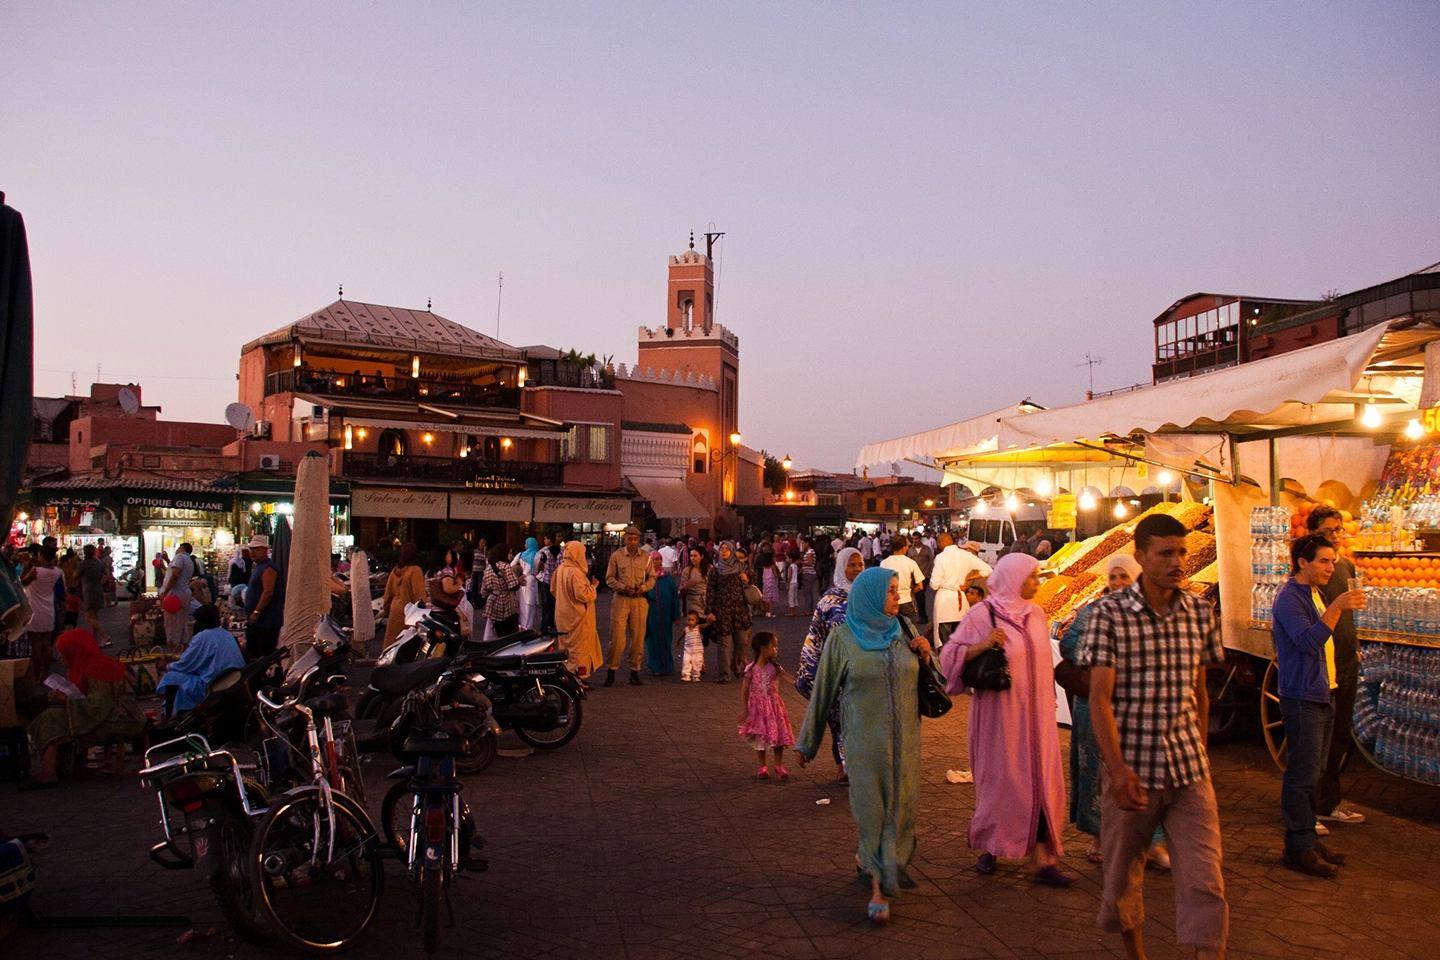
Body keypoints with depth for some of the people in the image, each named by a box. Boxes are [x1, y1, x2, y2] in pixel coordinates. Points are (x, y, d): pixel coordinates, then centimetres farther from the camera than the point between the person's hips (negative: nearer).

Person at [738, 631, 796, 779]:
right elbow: (744, 690, -7)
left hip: (774, 706, 2)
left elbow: (789, 678, -20)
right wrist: (744, 710, -9)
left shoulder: (774, 667, -6)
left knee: (779, 735, 5)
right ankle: (763, 767, 24)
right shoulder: (751, 669, -12)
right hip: (758, 707, -2)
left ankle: (779, 765, 21)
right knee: (760, 737, 8)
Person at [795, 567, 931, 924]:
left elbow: (923, 682, 13)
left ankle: (867, 859, 36)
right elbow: (823, 691, -1)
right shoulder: (842, 638, -7)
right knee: (873, 808, -1)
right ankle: (878, 886, 12)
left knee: (901, 805, 10)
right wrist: (807, 742, 5)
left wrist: (925, 657, -8)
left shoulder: (903, 631, 4)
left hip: (904, 738, 4)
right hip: (866, 739, -4)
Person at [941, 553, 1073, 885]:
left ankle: (1041, 858, 6)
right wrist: (982, 645, -25)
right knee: (998, 780, 6)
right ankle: (988, 848, 26)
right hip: (998, 713, -5)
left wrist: (1049, 700, 18)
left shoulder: (1035, 614, 7)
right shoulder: (982, 615, -9)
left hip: (1035, 712, 5)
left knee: (1040, 780, 1)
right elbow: (949, 656, -11)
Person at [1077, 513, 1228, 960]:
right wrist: (1118, 768, -22)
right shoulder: (1110, 613, -9)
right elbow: (1099, 697, -13)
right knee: (1124, 873, 13)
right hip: (1131, 768, -2)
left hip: (1189, 770, 2)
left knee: (1205, 881, -5)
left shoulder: (1200, 612, 4)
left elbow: (1199, 692, 14)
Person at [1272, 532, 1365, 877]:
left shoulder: (1316, 595, 15)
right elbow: (1309, 642, -28)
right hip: (1302, 698, -10)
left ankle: (1308, 840, 23)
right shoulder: (1289, 598, -15)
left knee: (1312, 774, 15)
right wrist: (1337, 607, -34)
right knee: (1303, 776, -6)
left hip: (1322, 696, 10)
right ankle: (1298, 848, 0)